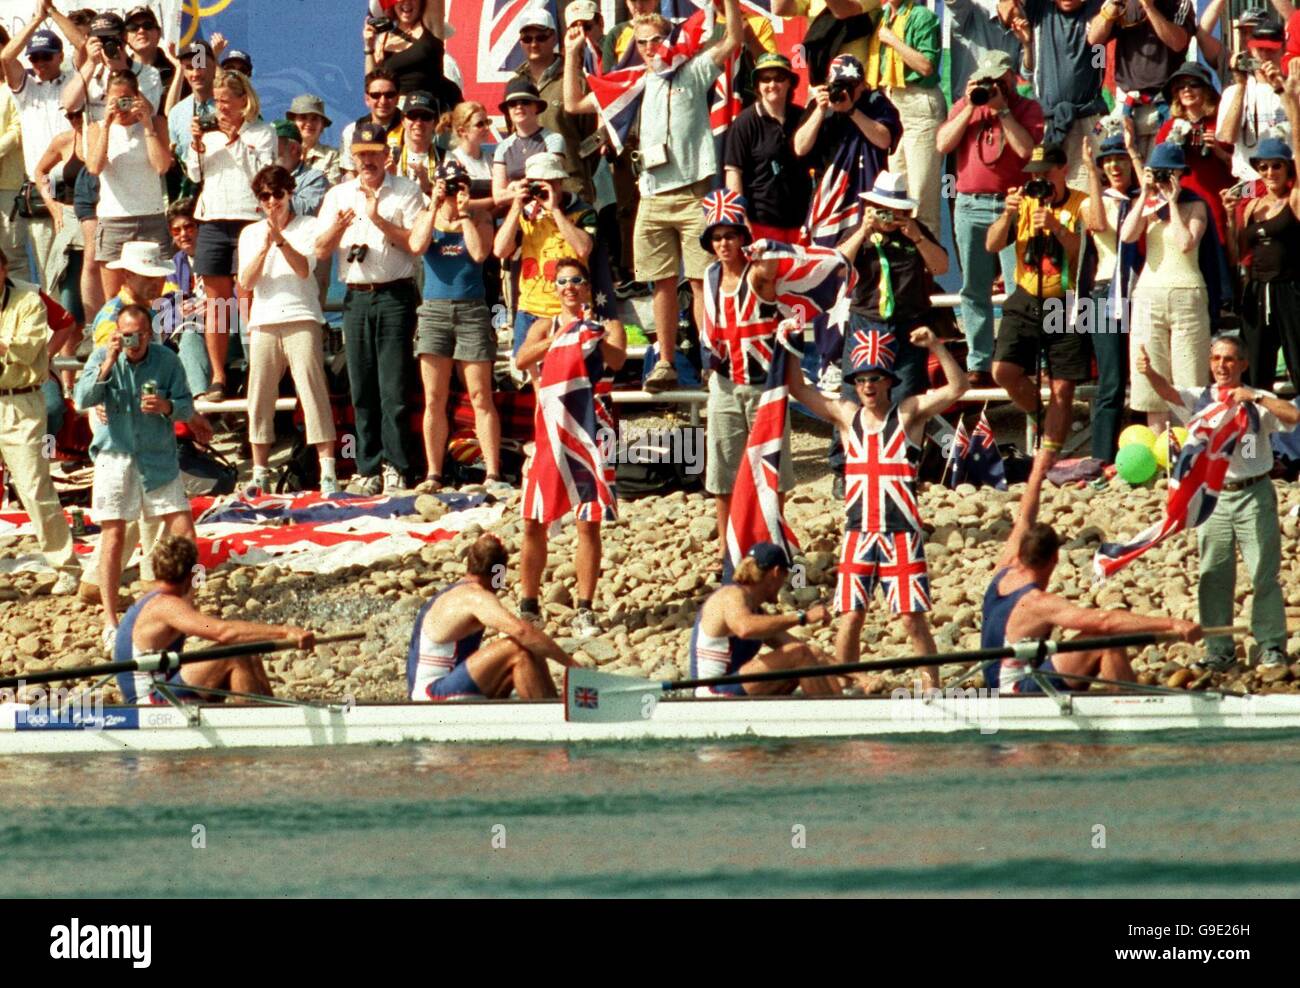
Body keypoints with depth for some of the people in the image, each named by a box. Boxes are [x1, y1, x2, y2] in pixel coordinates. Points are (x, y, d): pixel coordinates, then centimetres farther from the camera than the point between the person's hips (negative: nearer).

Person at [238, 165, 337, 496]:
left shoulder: (307, 227, 7)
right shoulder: (250, 234, 15)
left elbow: (304, 269, -7)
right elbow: (246, 281, 3)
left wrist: (280, 240, -19)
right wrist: (265, 247, -10)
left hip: (301, 319, -3)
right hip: (264, 322, 3)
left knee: (313, 391, -10)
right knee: (260, 396, 1)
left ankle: (327, 469, -13)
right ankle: (260, 473, 8)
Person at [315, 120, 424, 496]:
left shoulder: (405, 192, 4)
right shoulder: (338, 195, 14)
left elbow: (416, 242, -7)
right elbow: (321, 251, 9)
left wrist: (380, 220, -16)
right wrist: (337, 228, -11)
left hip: (394, 295, -4)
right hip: (356, 297, 4)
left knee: (393, 387, -7)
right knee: (362, 389, 3)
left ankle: (395, 468, -6)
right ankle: (368, 469, 6)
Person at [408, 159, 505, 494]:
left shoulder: (479, 218, 6)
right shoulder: (426, 216, 10)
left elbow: (479, 253, -12)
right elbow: (417, 246, -9)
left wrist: (464, 213, -7)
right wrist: (435, 207, -8)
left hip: (471, 310, -2)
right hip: (434, 311, 2)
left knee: (481, 397, -5)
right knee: (434, 399, 1)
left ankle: (492, 474, -7)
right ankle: (433, 473, 6)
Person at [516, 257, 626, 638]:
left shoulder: (607, 326, 5)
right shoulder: (545, 328, 12)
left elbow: (617, 360, -16)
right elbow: (523, 359, -7)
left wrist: (596, 336, -31)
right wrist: (558, 337, -18)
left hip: (588, 431, -2)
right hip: (549, 430, 3)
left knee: (589, 523, -4)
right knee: (534, 523, 3)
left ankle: (585, 610, 0)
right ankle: (528, 606, 13)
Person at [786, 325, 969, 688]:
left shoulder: (908, 414, 0)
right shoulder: (846, 416, 10)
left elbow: (957, 387, -9)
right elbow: (798, 389, 13)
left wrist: (936, 346, -19)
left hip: (902, 533, -3)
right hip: (858, 532, 3)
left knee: (912, 615, -4)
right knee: (851, 615, 1)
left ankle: (932, 688, 2)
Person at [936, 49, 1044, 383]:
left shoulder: (1027, 108, 5)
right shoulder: (964, 106, 14)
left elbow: (1026, 148, -11)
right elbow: (943, 144, 2)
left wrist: (1002, 109, -9)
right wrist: (971, 108, -3)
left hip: (1011, 205, -4)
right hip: (970, 205, 4)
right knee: (974, 289, 4)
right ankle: (978, 364, 8)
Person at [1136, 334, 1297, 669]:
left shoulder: (1258, 401, 2)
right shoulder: (1199, 400, 6)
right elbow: (1168, 392, -12)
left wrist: (1255, 398, -20)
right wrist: (1149, 373, -33)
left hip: (1253, 494, -2)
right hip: (1213, 496, 2)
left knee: (1264, 574, -2)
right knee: (1213, 576, 4)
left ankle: (1271, 645, 6)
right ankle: (1218, 649, 10)